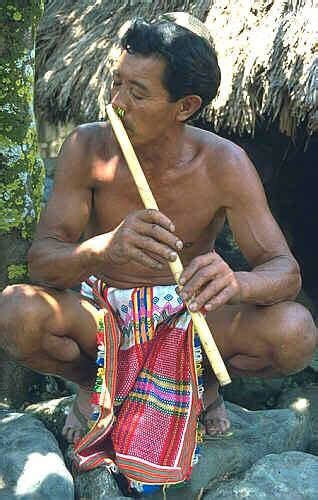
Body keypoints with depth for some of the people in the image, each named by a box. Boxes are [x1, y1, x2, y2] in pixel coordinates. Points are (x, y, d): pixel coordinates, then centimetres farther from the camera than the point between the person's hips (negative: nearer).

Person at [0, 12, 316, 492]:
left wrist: (236, 283, -44)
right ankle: (91, 383, 5)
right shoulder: (87, 147, -18)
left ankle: (206, 379, 8)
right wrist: (104, 249, -46)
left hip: (188, 309, 0)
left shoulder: (223, 163, -19)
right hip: (101, 309, 1)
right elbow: (40, 259, -22)